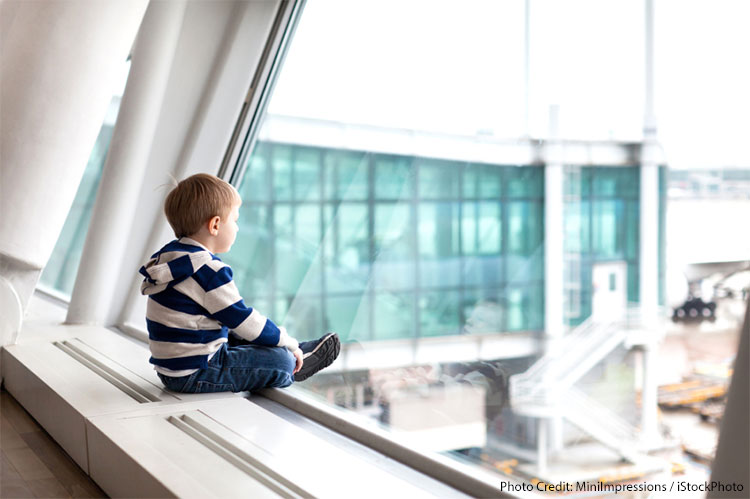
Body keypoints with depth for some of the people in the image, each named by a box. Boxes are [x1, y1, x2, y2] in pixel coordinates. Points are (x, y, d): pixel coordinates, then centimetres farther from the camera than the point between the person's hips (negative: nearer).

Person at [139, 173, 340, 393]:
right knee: (279, 359, -8)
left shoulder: (168, 255, 8)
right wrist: (290, 344, -3)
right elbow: (244, 321, -18)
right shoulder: (209, 271, -23)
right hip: (194, 375, -10)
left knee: (239, 337, 27)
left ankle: (299, 353, 31)